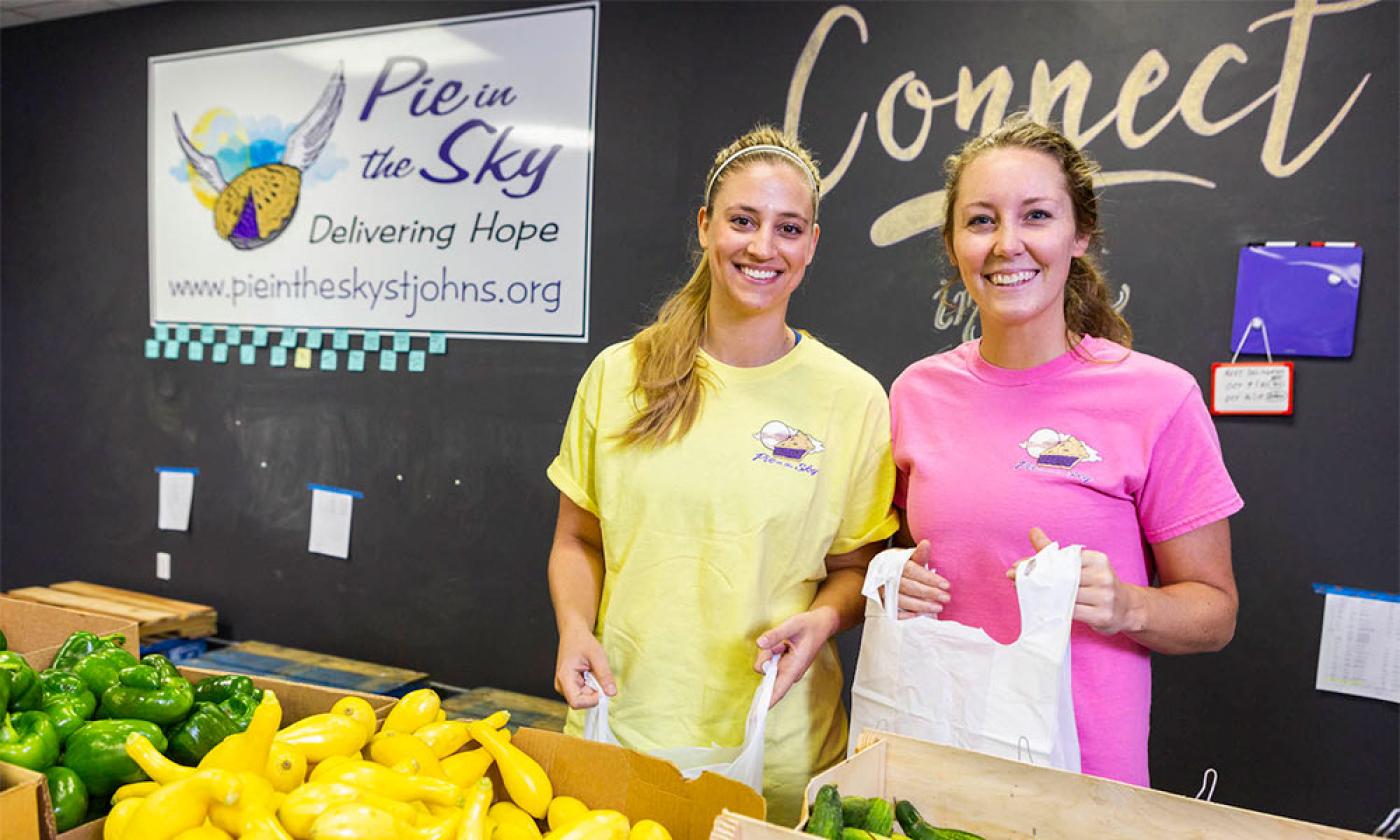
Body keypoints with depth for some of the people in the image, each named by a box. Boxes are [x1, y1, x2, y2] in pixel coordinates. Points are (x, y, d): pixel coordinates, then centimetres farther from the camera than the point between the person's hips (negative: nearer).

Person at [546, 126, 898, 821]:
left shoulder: (853, 399, -4)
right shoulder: (618, 374, -1)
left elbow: (852, 567, 4)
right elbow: (577, 540, 8)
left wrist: (821, 620, -16)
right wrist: (575, 628, -9)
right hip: (621, 724, 1)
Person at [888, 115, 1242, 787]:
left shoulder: (1157, 397, -12)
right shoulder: (917, 391, -1)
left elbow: (1214, 610, -4)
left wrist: (1122, 606, -23)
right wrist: (898, 584, -8)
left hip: (1085, 770, -3)